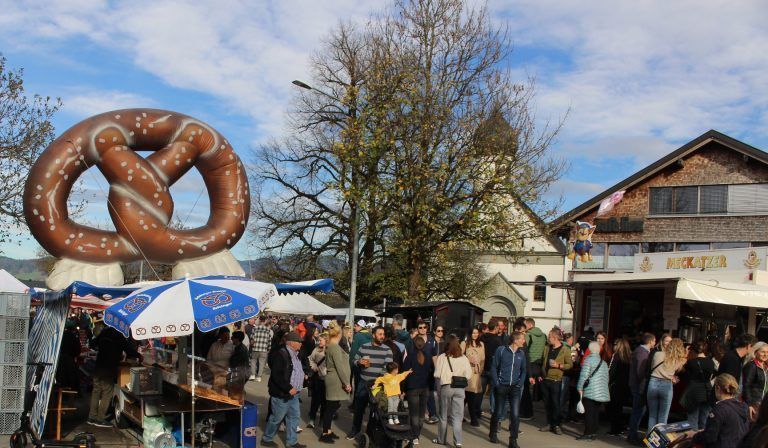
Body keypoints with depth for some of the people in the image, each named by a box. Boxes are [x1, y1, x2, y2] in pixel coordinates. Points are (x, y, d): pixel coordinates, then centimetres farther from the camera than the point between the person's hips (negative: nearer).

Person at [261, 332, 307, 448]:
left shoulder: (295, 354, 11)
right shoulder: (281, 354, -18)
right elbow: (276, 375, -23)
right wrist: (288, 388, -22)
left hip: (293, 393, 9)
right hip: (282, 394, -9)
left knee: (294, 417, 12)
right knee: (277, 418, 3)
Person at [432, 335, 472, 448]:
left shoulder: (442, 357, -6)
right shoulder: (463, 358, -1)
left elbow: (437, 374, -7)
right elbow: (468, 375, -2)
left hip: (446, 387, -1)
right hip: (459, 388, 1)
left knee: (443, 415, 14)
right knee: (457, 416, 4)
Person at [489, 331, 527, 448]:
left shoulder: (521, 353, 4)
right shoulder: (501, 350, -6)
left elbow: (524, 370, 13)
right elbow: (494, 367, -3)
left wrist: (520, 383, 1)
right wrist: (496, 383, -8)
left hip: (515, 388, 2)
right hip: (501, 387, -2)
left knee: (515, 414, -6)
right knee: (498, 412, 8)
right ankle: (493, 433, 32)